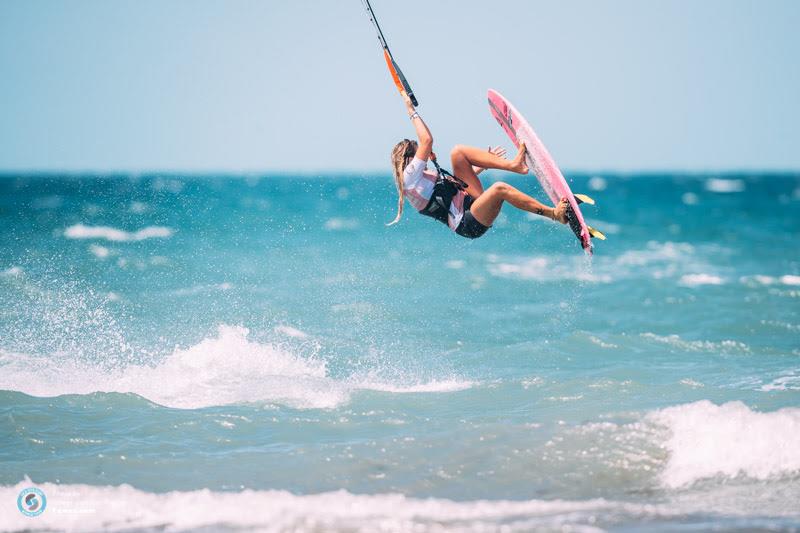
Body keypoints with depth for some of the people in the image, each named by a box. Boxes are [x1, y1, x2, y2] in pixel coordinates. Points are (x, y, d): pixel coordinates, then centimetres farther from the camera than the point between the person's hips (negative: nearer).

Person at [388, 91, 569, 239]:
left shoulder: (420, 178, 21)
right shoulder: (410, 175, -8)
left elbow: (467, 174, 32)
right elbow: (427, 140, -17)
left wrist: (485, 162, 33)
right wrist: (411, 111, -9)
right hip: (469, 225, -10)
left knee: (458, 151, 4)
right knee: (499, 188, -35)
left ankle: (512, 165, -6)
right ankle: (554, 213, -32)